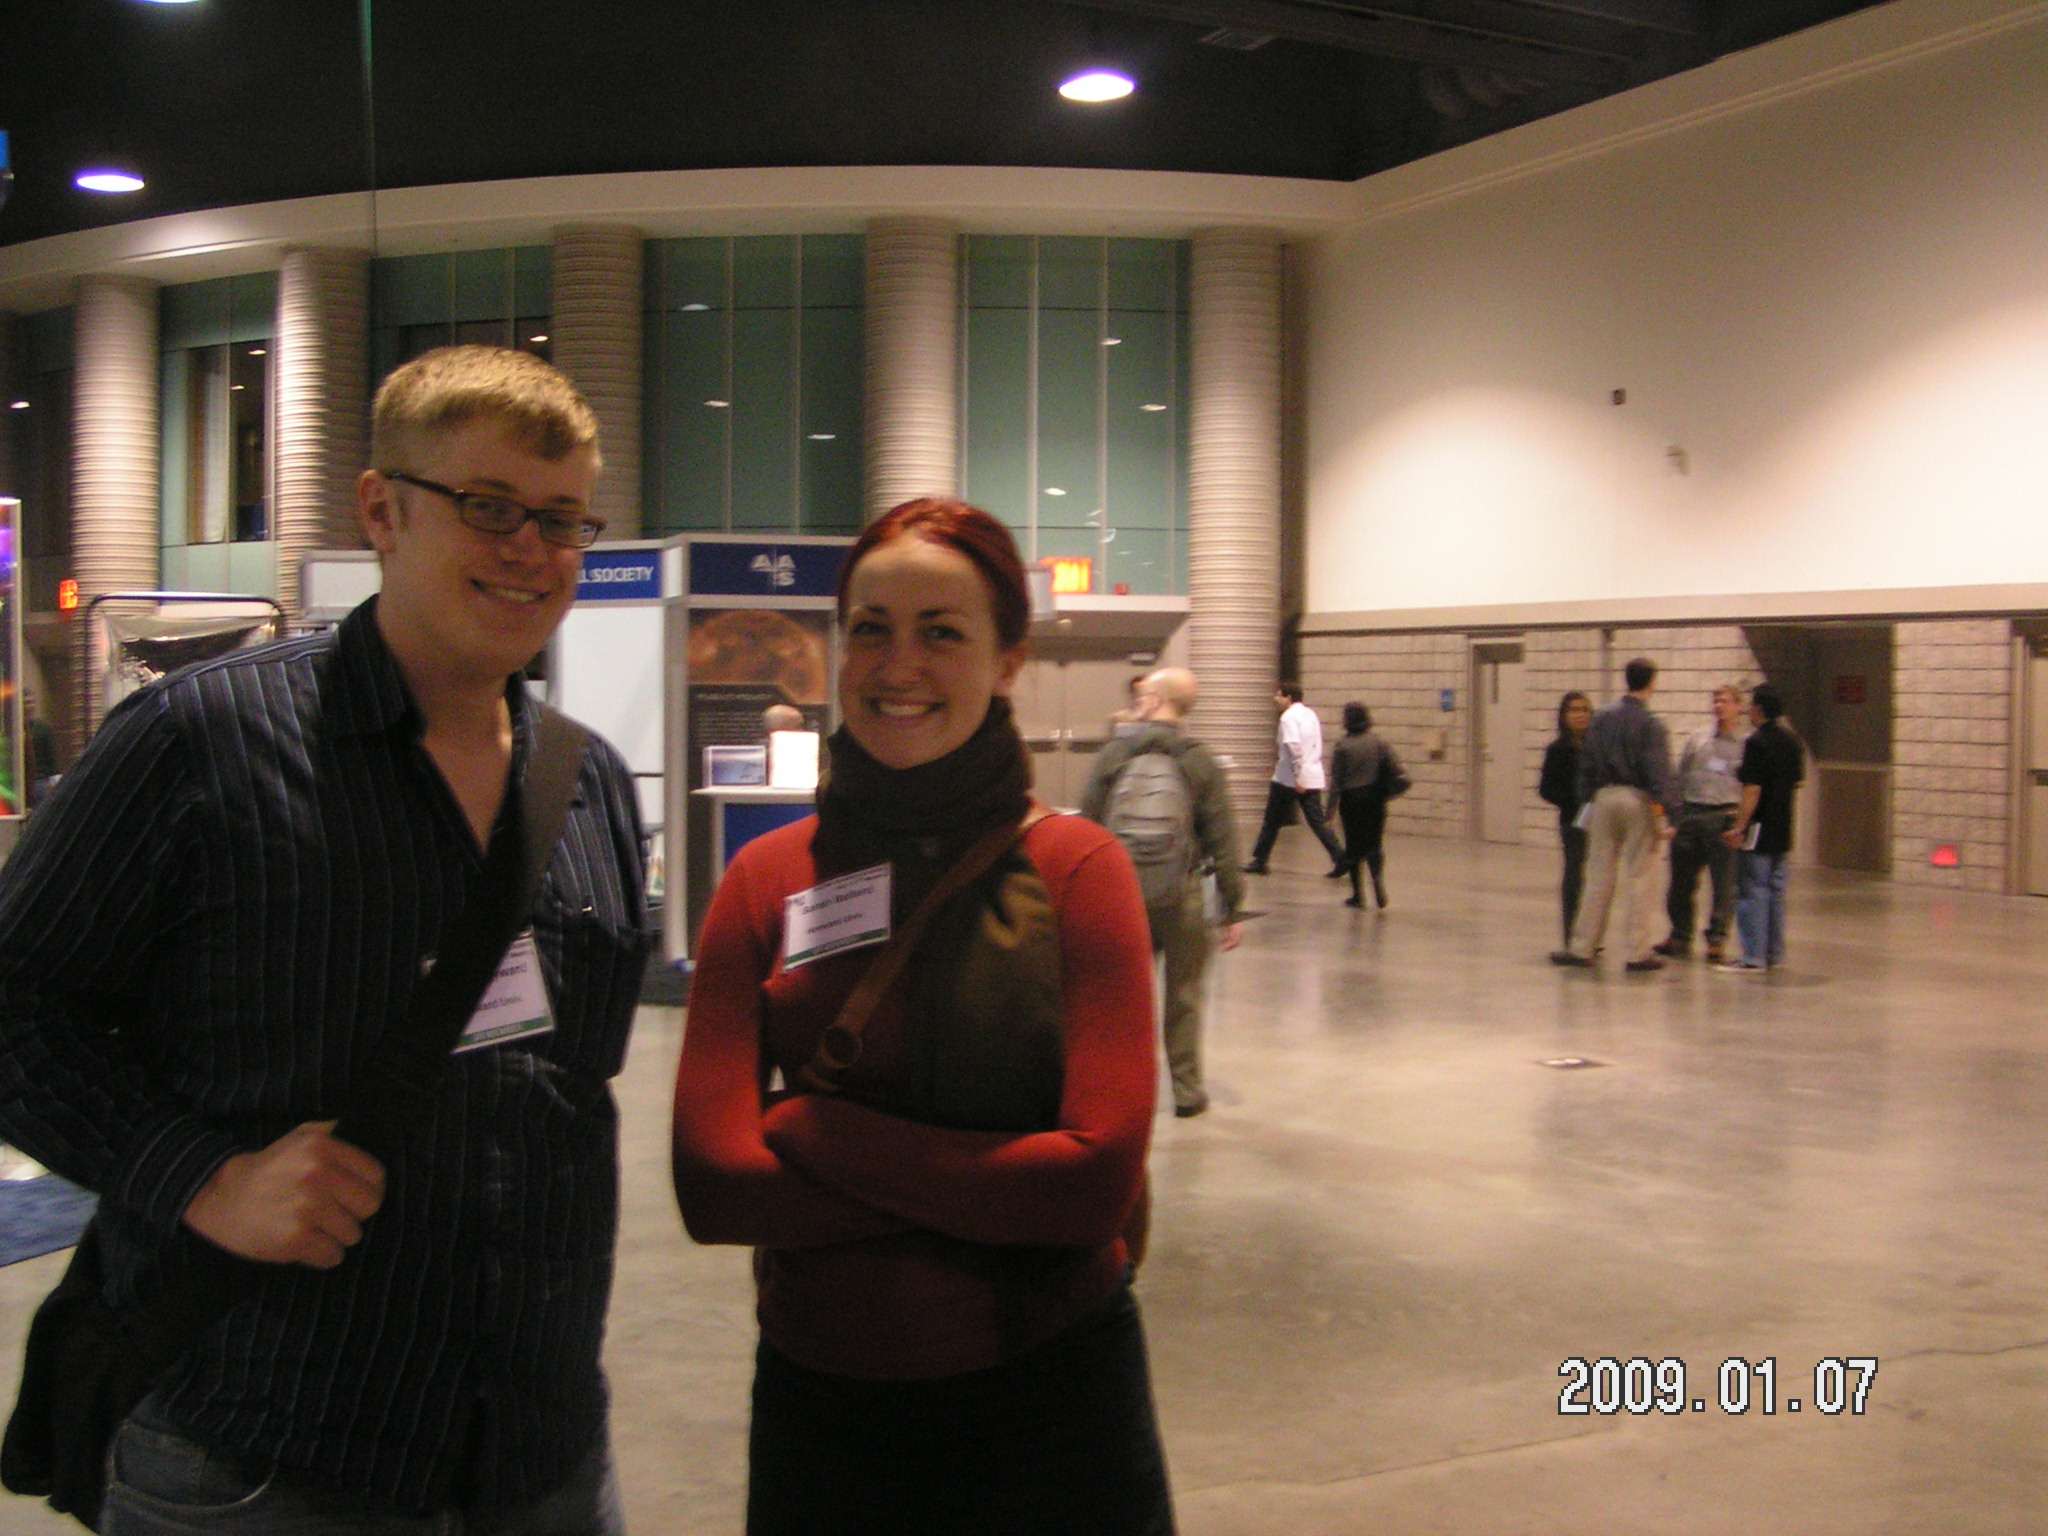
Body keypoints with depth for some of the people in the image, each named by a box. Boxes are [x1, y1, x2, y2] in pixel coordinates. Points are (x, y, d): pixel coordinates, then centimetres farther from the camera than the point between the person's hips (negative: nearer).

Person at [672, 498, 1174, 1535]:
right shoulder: (766, 882, -4)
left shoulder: (1076, 868, -9)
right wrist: (996, 1193, -17)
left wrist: (813, 1129, -16)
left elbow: (1099, 1174, -18)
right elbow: (711, 1183, -12)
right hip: (820, 1398, 2)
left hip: (1047, 1394, -1)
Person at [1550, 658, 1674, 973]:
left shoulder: (1602, 719, 7)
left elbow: (1587, 765, 9)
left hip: (1604, 797, 4)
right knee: (1637, 877, 2)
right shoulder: (1651, 724, -9)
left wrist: (1586, 801, 14)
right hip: (1639, 802, -4)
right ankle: (1637, 952, 5)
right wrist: (1662, 814, -14)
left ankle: (1582, 947, 11)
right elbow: (1659, 773, -14)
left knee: (1599, 876, 10)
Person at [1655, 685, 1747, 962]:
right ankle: (1680, 937, 21)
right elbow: (1680, 780, 14)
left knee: (1724, 884, -2)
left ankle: (1717, 940, 7)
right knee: (1681, 882, 8)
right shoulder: (1697, 739, 11)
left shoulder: (1746, 745, 2)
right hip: (1691, 814, 3)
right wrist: (1674, 819, 9)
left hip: (1724, 818, -3)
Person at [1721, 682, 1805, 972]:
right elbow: (1797, 783, 16)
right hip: (1783, 830, 8)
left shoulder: (1756, 743, -15)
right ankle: (1775, 953, 18)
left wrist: (1739, 828, -18)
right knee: (1776, 891, 13)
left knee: (1753, 892, -4)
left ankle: (1753, 957, -4)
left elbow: (1752, 790, -20)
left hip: (1760, 830, -8)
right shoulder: (1793, 742, 9)